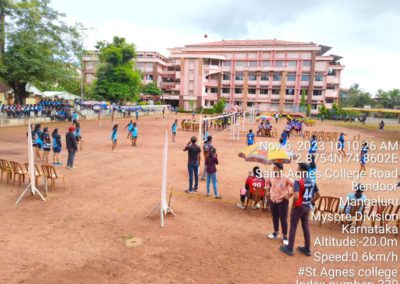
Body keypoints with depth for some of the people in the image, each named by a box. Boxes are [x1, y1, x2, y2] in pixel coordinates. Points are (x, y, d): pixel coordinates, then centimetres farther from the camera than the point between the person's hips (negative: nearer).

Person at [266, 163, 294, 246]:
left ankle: (284, 237, 16)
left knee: (283, 219, 1)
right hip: (273, 201, 5)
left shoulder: (285, 179, -20)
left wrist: (289, 195, -12)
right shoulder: (271, 178, -5)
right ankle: (276, 233, 34)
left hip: (283, 201, -5)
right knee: (275, 218, 16)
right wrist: (268, 191, 11)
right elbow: (267, 182, 18)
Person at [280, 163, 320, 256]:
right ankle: (307, 249, 25)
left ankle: (289, 249, 14)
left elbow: (296, 197, -29)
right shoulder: (312, 181, 4)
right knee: (306, 227, 16)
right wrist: (310, 202, 15)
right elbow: (318, 195, 11)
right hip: (307, 207, 7)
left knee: (293, 227, 4)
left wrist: (293, 206, -14)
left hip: (299, 207, -7)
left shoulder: (298, 181, -20)